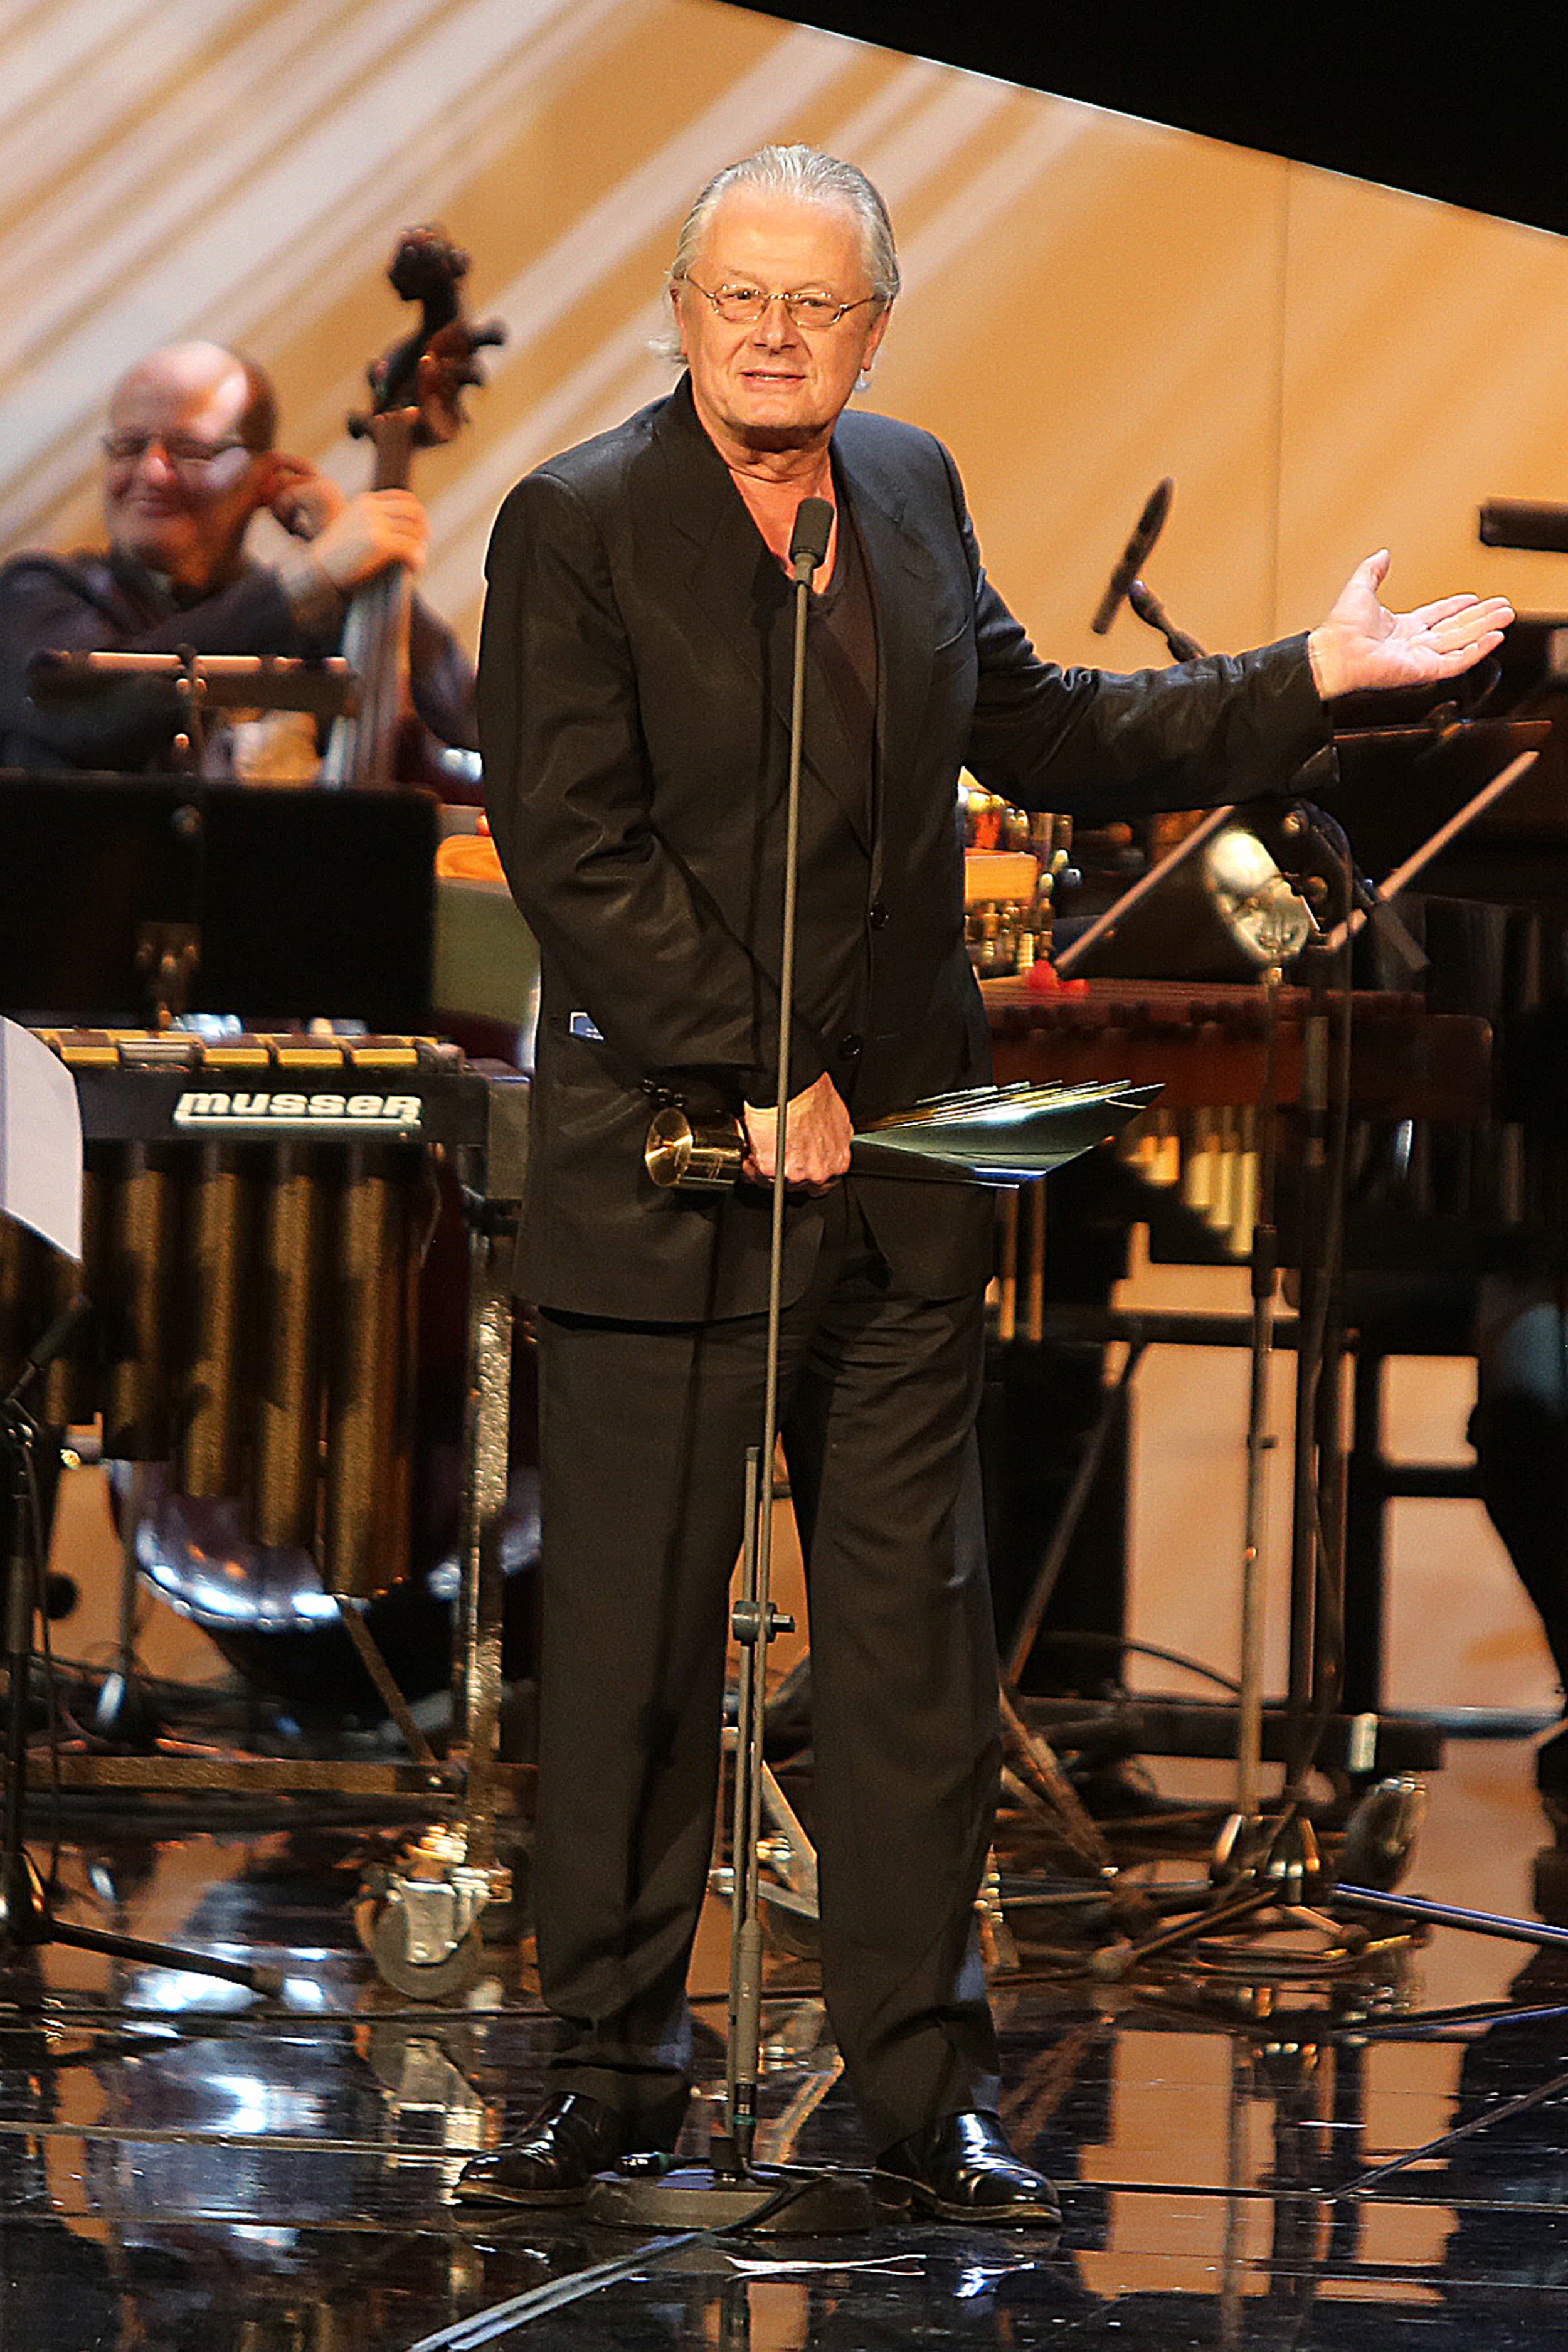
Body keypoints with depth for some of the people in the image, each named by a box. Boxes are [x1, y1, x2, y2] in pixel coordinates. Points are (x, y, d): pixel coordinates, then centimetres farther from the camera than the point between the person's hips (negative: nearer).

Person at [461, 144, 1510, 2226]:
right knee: (632, 1646, 1)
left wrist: (1307, 682, 16)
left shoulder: (911, 490, 9)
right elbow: (574, 852, -14)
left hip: (900, 1165, 5)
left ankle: (922, 2090, 13)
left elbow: (1037, 731, 22)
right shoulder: (580, 528, -8)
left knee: (916, 1638, 6)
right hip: (666, 1173, -5)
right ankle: (613, 2070, 15)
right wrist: (764, 1082, -16)